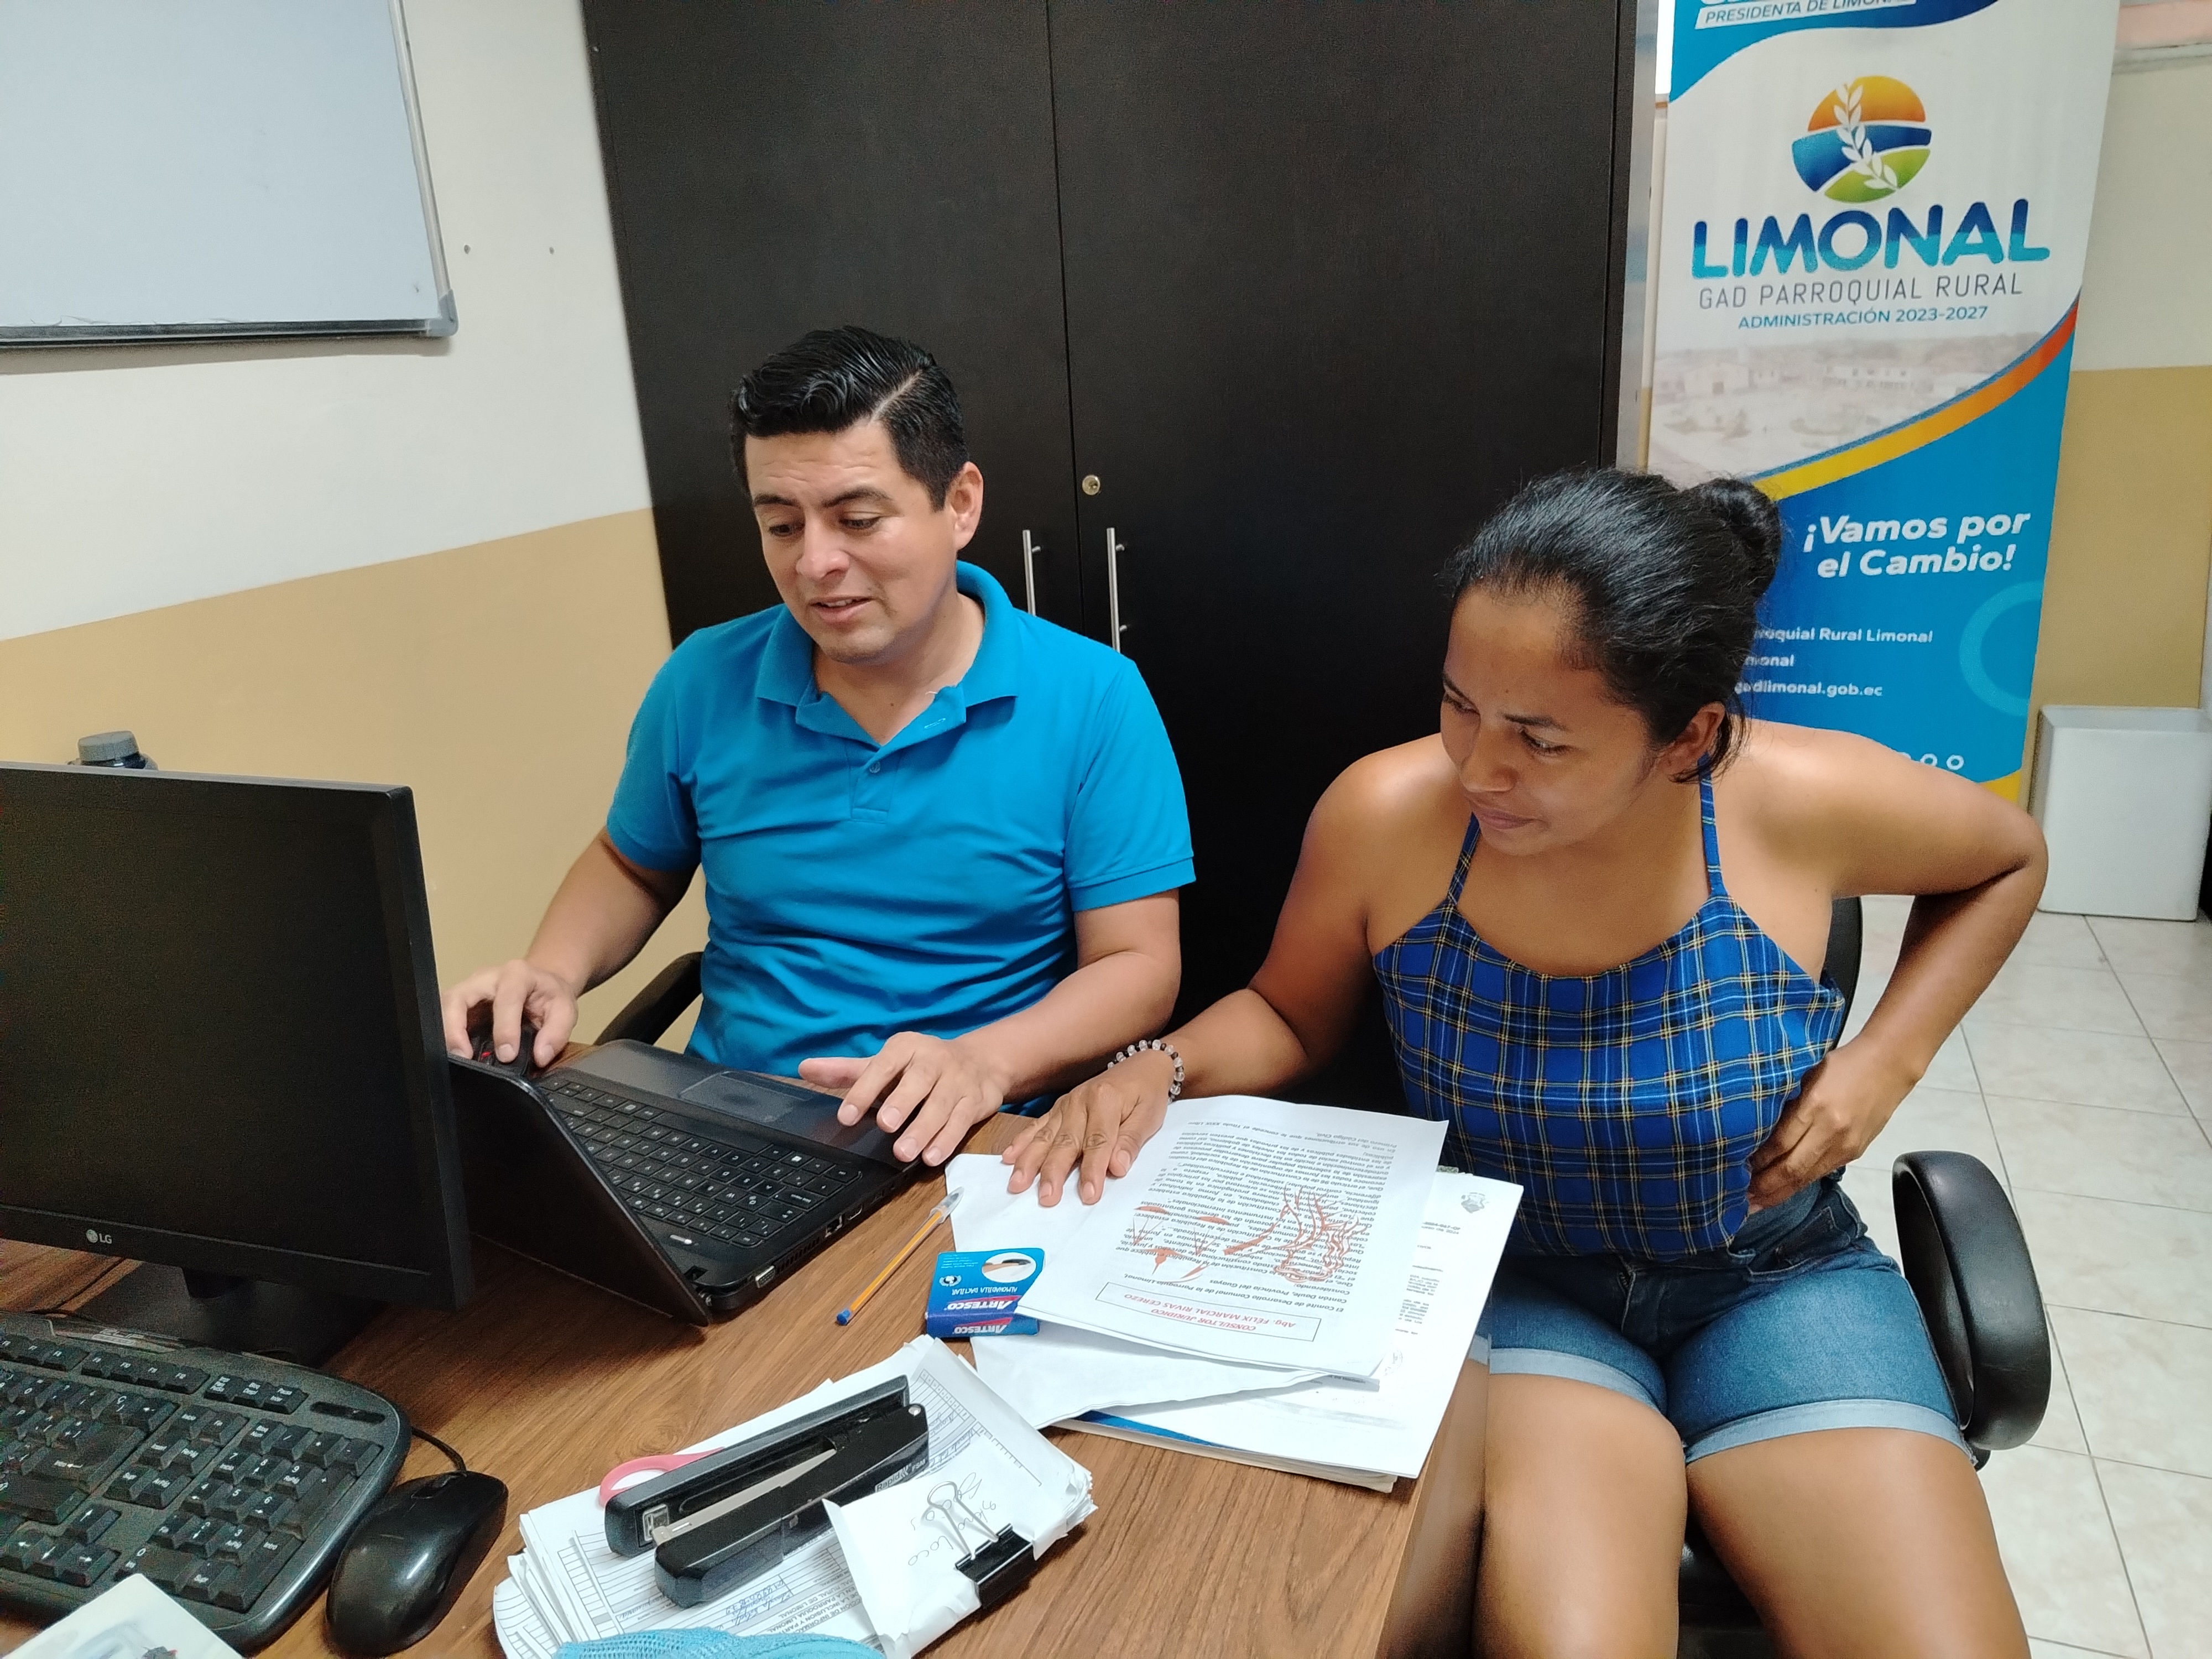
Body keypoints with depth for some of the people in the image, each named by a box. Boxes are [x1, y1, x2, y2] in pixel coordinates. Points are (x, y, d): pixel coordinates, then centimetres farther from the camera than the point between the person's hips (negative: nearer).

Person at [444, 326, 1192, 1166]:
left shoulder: (1091, 700, -7)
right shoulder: (703, 685, 2)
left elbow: (1138, 968, -7)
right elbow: (630, 866, 20)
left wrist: (982, 1063, -25)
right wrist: (551, 973, -1)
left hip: (965, 1156, -2)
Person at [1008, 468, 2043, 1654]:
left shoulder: (1803, 801, -17)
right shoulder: (1384, 814, -18)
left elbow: (2009, 861, 7)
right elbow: (1288, 1015, 1)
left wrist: (1887, 1059, -5)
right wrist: (1160, 1068, -19)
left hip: (1770, 1279, 2)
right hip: (1513, 1279, -1)